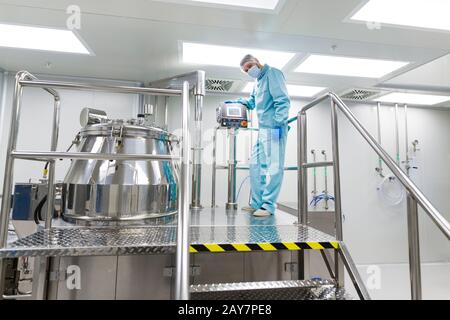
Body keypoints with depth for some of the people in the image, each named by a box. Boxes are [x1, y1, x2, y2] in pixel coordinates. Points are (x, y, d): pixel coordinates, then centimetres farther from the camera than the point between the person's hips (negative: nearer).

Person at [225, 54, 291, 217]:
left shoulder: (272, 73, -3)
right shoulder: (258, 81, 23)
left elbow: (283, 100, -13)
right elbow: (251, 102, 33)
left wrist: (279, 122, -21)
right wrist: (235, 102, 19)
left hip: (274, 129, -10)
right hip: (263, 130, 10)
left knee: (273, 166, -8)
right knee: (256, 165, 9)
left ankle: (268, 205, -3)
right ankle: (257, 203, 17)